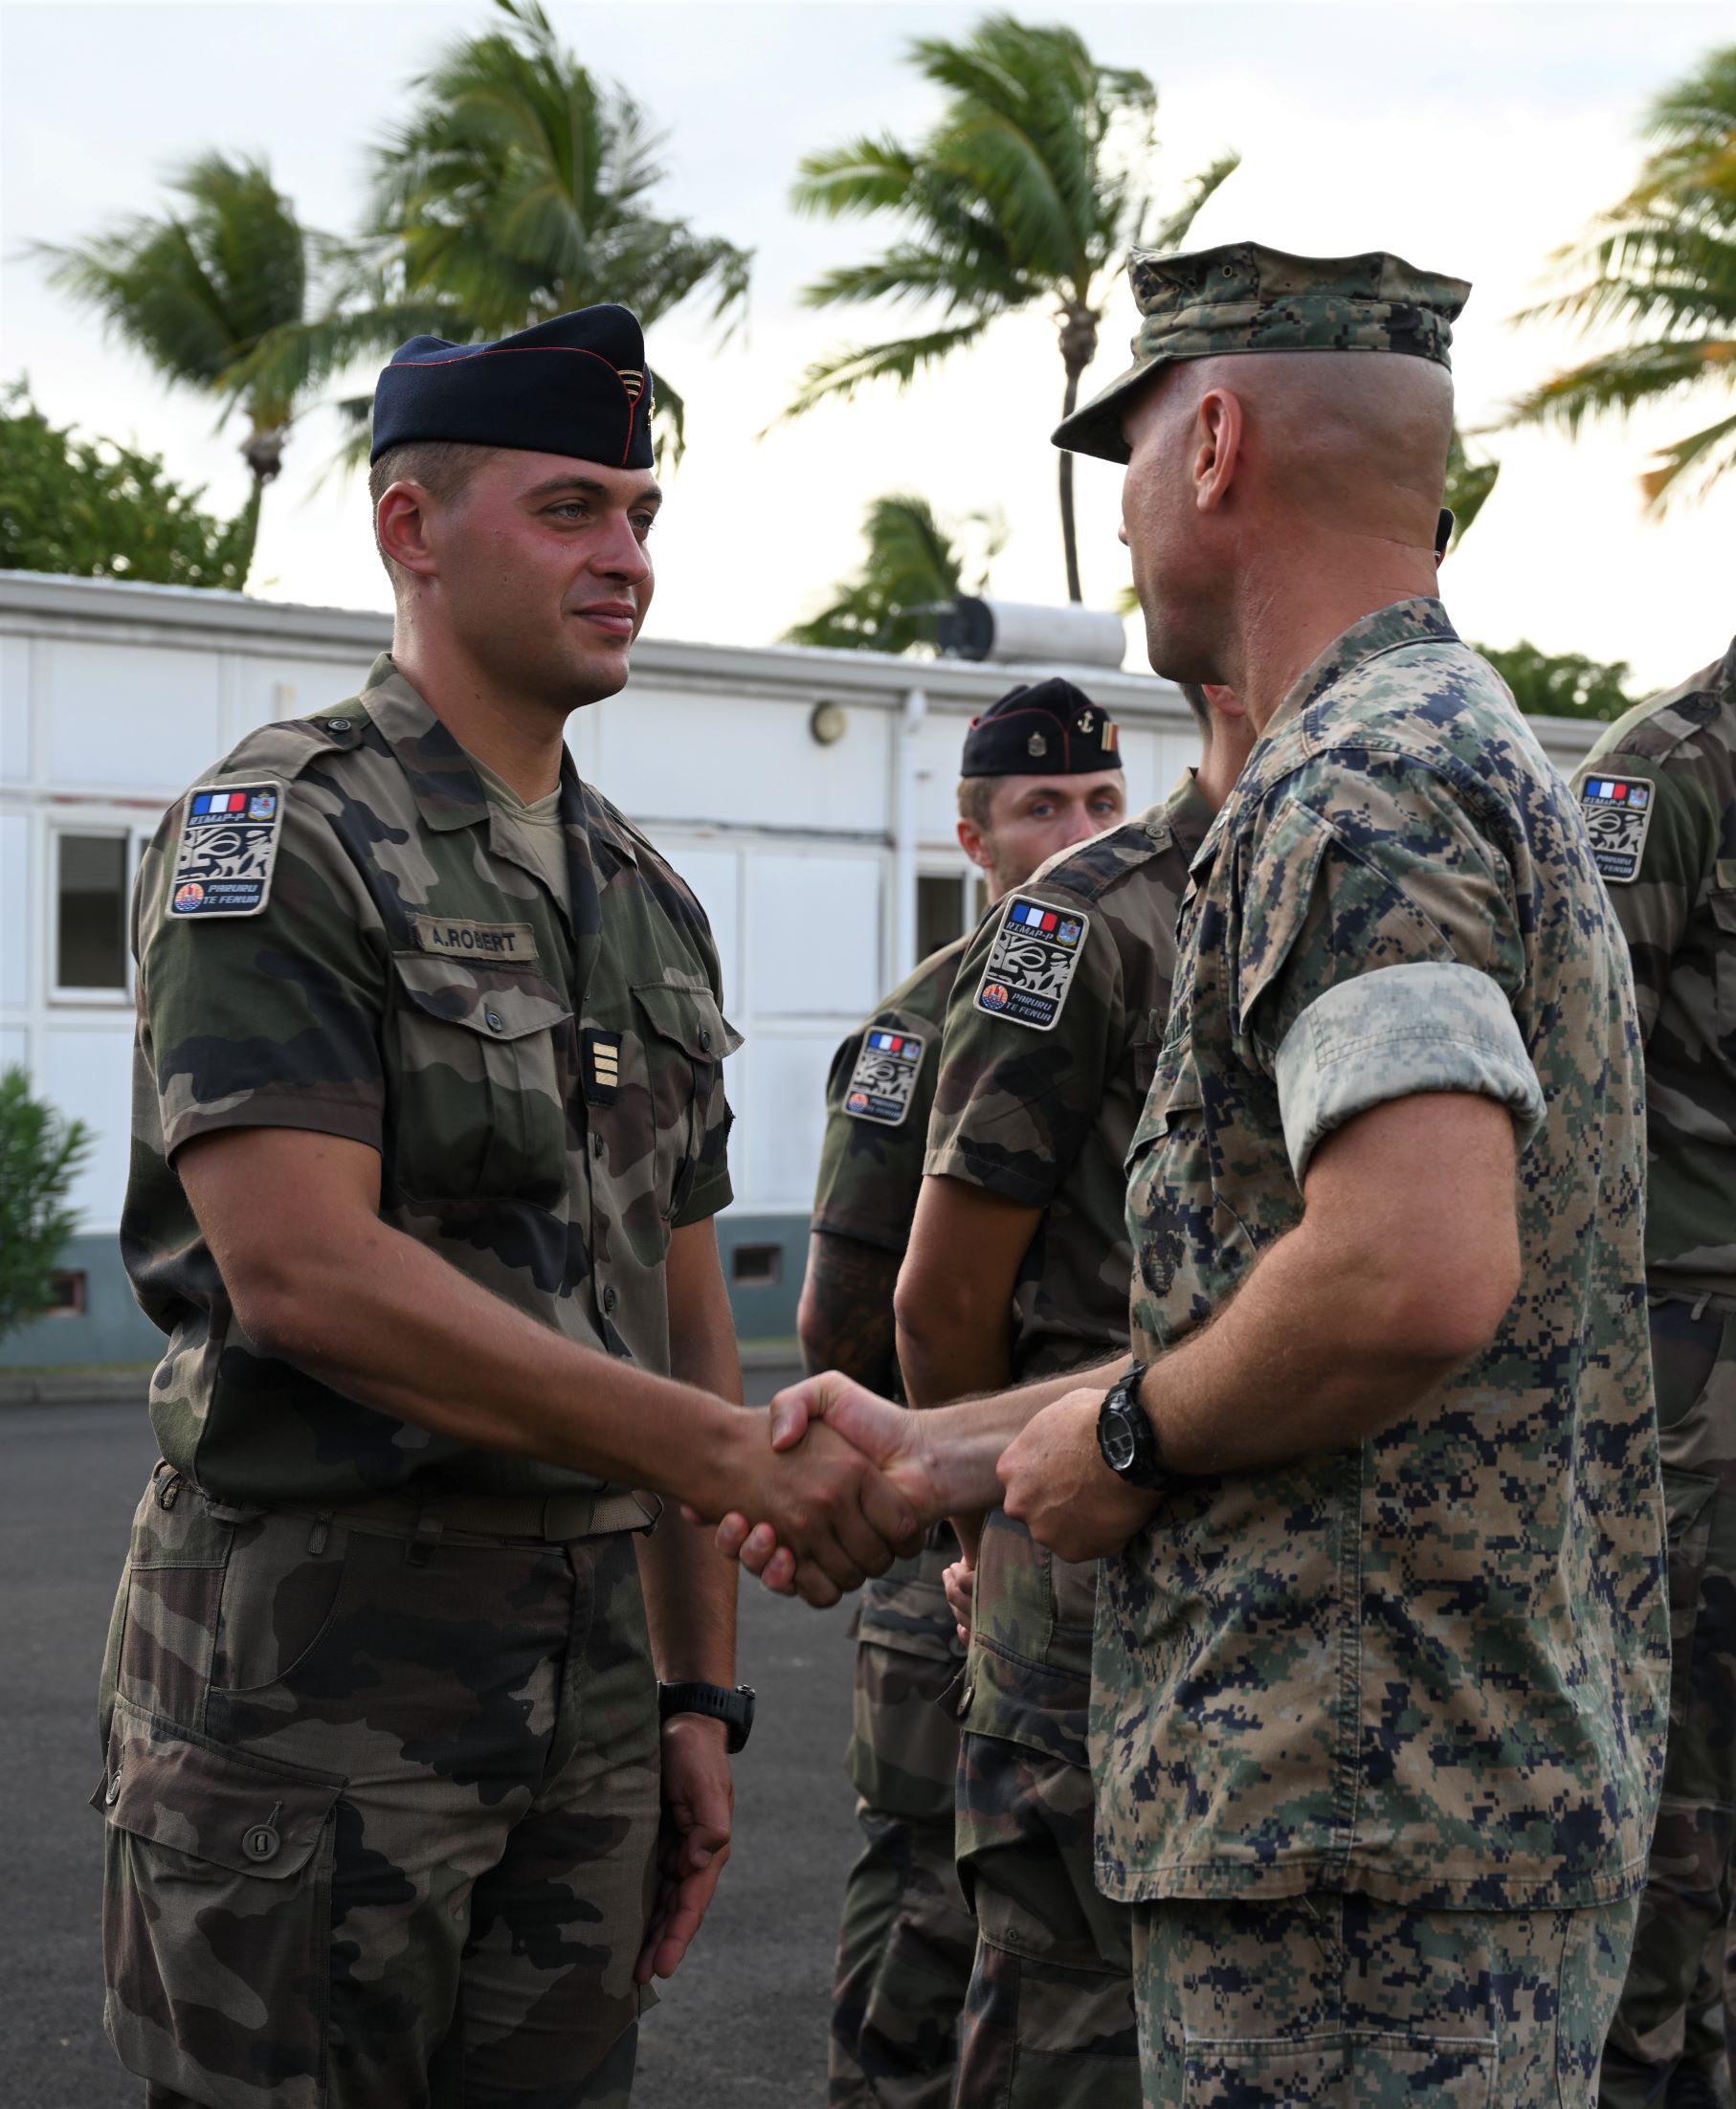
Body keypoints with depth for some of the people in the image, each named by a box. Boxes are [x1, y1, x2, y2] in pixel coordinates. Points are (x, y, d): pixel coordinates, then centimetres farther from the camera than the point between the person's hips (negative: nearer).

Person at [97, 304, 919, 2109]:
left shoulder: (646, 902, 15)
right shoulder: (280, 838, -9)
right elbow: (300, 1269, -21)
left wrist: (700, 1693, 13)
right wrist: (732, 1450, -24)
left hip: (584, 1658, 7)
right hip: (311, 1654, -7)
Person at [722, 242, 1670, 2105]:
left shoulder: (1351, 791, -14)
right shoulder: (1483, 761, 20)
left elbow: (1415, 1275, -29)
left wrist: (1125, 1434, -11)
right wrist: (944, 1458, 20)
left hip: (1367, 1823, -10)